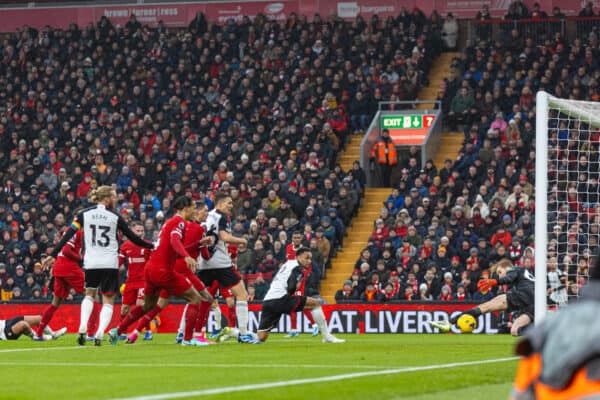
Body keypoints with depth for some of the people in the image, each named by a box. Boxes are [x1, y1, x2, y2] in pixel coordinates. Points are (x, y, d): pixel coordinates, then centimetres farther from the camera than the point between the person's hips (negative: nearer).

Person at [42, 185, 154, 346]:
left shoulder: (84, 215, 3)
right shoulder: (115, 217, -1)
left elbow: (67, 236, -2)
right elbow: (134, 238, 3)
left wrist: (53, 255, 1)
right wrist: (152, 246, 18)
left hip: (90, 263, 2)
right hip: (110, 264, -2)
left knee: (89, 294, 23)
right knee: (108, 301, 5)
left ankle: (82, 328, 2)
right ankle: (99, 334, -15)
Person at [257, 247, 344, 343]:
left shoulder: (289, 263, 24)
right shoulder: (298, 268, -3)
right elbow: (291, 288, -15)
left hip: (267, 301, 8)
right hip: (280, 299, -8)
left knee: (261, 338, 9)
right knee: (316, 303, -1)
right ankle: (327, 336, -2)